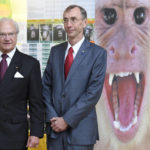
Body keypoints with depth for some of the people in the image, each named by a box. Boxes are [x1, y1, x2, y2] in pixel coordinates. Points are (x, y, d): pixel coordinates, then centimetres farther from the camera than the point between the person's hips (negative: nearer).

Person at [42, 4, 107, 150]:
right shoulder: (55, 51, 10)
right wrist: (52, 117, -4)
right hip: (55, 127, 4)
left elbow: (94, 92, -11)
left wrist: (67, 120, -12)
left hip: (80, 130, -4)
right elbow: (46, 86, 9)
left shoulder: (98, 53, -5)